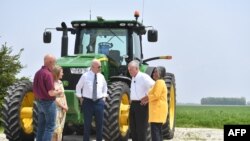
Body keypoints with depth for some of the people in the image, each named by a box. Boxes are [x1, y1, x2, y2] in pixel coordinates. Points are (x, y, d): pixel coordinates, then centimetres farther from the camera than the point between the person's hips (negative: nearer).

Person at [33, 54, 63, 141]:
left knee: (41, 125, 13)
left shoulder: (38, 73, 8)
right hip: (48, 103, -9)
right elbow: (51, 93, -22)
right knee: (50, 126, -3)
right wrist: (58, 92, -4)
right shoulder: (48, 74, -20)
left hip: (40, 102, 9)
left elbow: (35, 89, 16)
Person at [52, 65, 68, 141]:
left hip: (63, 109, 8)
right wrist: (62, 106, -11)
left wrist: (66, 105, 1)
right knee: (56, 128, -9)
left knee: (60, 128, 10)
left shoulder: (60, 82, 11)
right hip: (56, 108, -8)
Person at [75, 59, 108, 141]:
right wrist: (80, 98, 3)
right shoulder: (85, 76, -5)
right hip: (88, 102, -3)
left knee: (99, 123, 7)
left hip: (99, 102, 3)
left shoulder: (101, 77, 5)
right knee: (87, 123, 0)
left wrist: (104, 97, 12)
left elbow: (105, 87, 23)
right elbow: (78, 87, 6)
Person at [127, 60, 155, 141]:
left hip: (141, 105, -8)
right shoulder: (133, 78, 13)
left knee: (141, 128, -5)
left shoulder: (143, 77, -12)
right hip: (133, 104, 8)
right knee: (133, 128, 11)